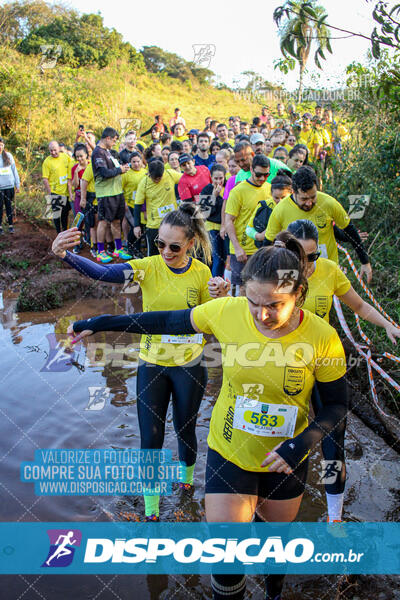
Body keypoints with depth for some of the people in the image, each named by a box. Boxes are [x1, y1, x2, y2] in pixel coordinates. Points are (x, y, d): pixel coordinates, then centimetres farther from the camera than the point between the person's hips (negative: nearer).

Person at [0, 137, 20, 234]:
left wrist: (17, 185, 7)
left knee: (9, 205, 7)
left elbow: (14, 170, 9)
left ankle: (10, 225, 14)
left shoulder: (8, 155, 5)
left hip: (9, 185, 1)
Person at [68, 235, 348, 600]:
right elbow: (168, 321, -7)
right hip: (229, 451, 0)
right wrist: (100, 323, -3)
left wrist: (301, 444, -25)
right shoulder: (228, 312, -21)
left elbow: (337, 405, -9)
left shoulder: (322, 338, -22)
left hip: (286, 459, 1)